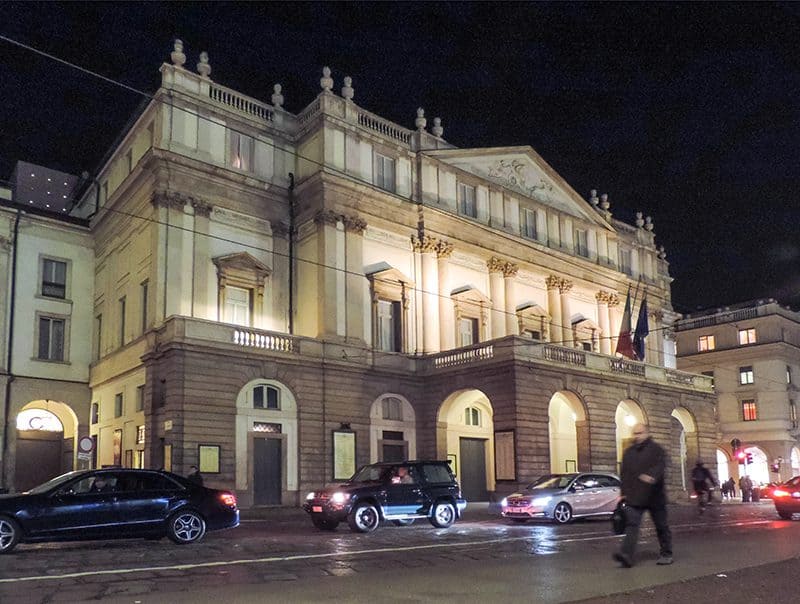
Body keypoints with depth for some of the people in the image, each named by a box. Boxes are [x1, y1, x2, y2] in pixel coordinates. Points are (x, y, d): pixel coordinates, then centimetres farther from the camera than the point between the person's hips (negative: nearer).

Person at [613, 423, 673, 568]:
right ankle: (626, 555, -20)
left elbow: (660, 465, -21)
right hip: (634, 498, 3)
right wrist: (624, 493, 15)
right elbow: (624, 474, 19)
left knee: (661, 527, 9)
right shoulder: (628, 452, 15)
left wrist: (652, 476, -40)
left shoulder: (656, 449, -2)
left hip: (654, 497, -3)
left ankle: (666, 554, 24)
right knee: (631, 525, -10)